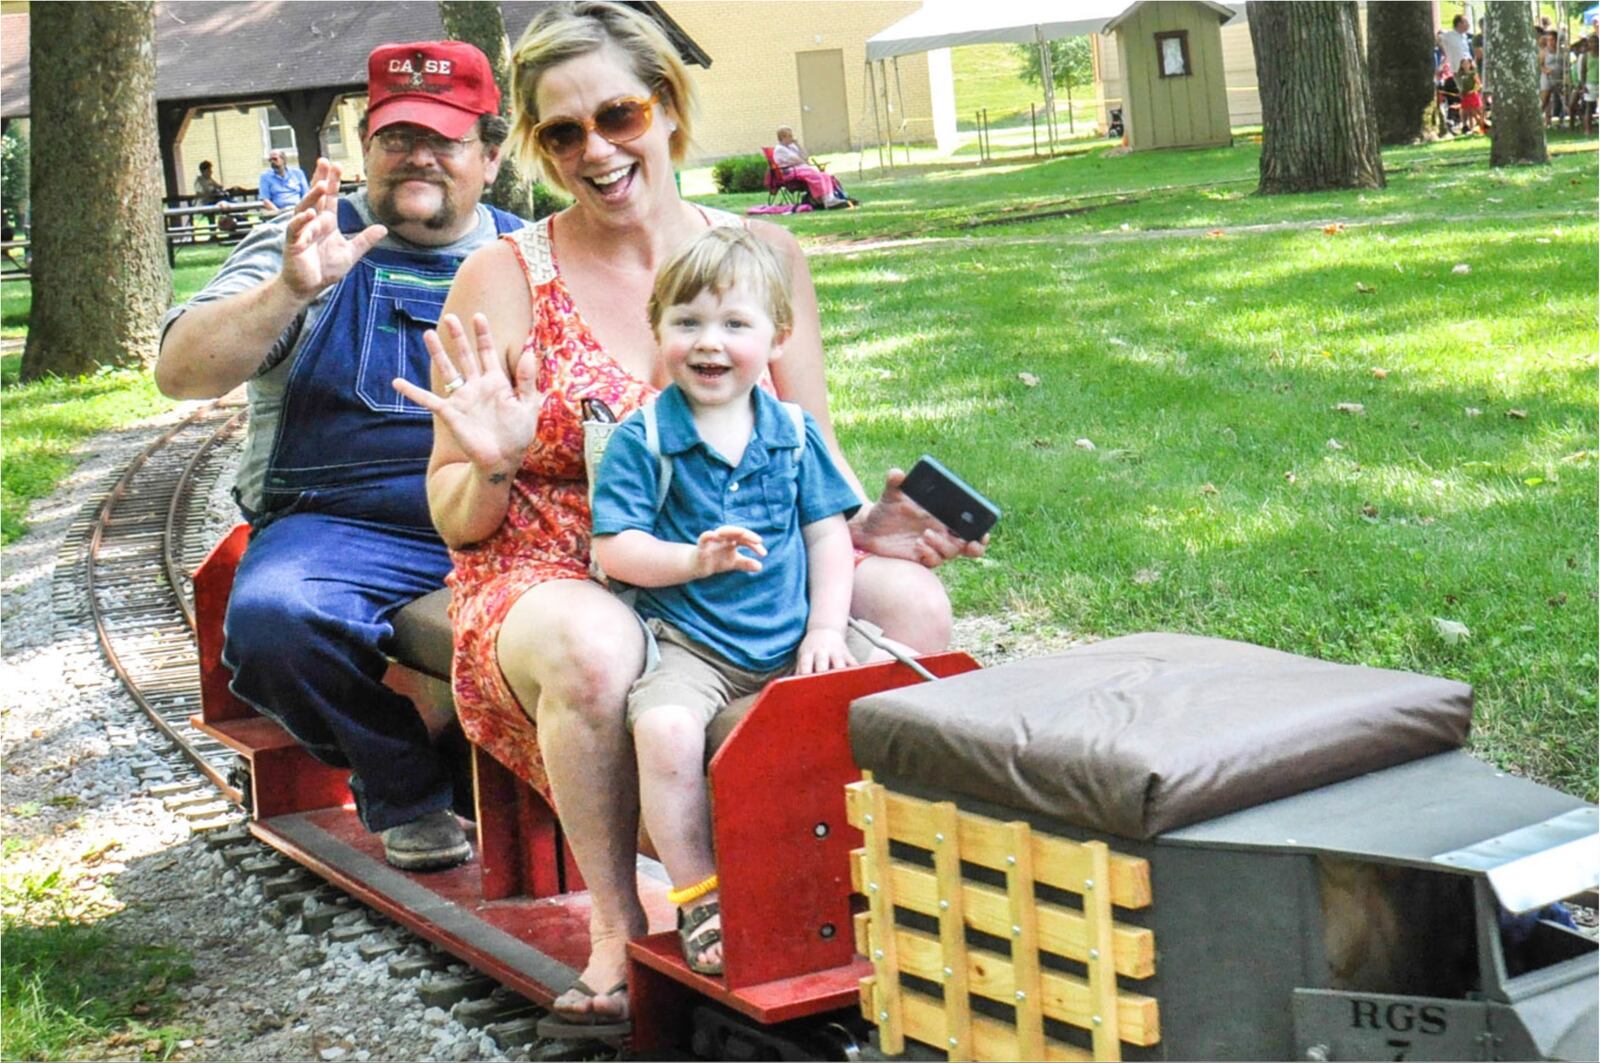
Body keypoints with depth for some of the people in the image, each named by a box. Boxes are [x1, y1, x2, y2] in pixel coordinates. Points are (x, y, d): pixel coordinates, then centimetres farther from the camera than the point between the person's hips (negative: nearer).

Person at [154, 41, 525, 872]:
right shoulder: (307, 246, 11)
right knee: (272, 617, -34)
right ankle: (406, 794, -5)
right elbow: (179, 374, -1)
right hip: (344, 528, -1)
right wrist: (291, 289, -17)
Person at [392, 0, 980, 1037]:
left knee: (910, 596, -24)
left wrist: (867, 522, -11)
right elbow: (456, 520, 1)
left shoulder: (761, 256, 7)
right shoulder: (504, 280, -1)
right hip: (551, 579, -2)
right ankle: (617, 922, -15)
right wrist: (492, 468, -22)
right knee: (596, 644, -38)